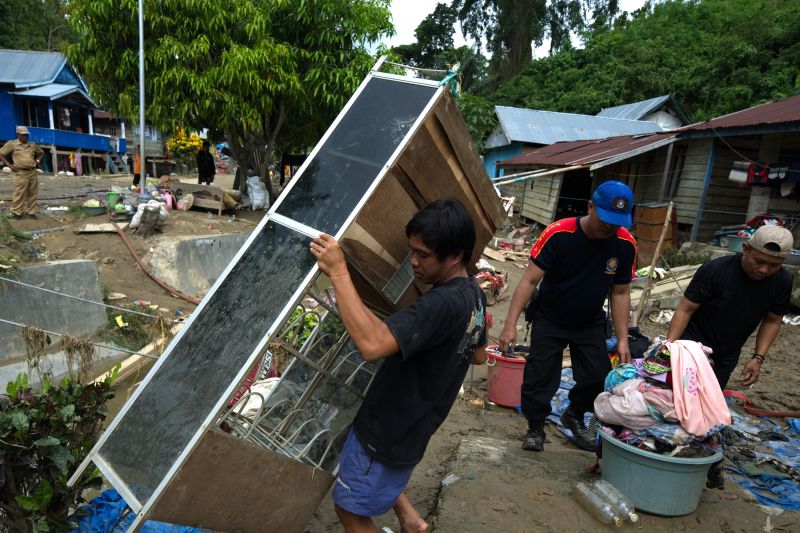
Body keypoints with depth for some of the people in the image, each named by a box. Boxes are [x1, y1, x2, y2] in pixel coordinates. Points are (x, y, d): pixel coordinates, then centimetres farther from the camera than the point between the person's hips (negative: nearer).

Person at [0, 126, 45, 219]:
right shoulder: (12, 144, 1)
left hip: (33, 172, 4)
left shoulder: (32, 145, 13)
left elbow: (42, 152, 30)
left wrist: (38, 160, 13)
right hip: (21, 173, -4)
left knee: (32, 194, 7)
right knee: (19, 194, -4)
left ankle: (31, 212, 16)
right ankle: (16, 212, 6)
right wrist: (9, 165, -5)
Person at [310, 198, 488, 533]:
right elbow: (479, 355, 14)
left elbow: (372, 344, -45)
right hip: (412, 423, 9)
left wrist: (338, 273, -40)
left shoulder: (441, 304, -32)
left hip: (389, 431, -9)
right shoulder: (474, 295, -2)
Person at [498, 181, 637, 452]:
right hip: (549, 320, -3)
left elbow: (620, 293, -3)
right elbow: (530, 280, -24)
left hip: (590, 325, 3)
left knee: (598, 378, 3)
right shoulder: (558, 234, -26)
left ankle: (574, 416, 33)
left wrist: (622, 339, -5)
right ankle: (535, 428, 21)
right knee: (540, 376, -5)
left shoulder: (625, 244, -15)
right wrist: (510, 324, -29)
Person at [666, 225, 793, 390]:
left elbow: (772, 321, 4)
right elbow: (685, 310, -18)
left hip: (727, 358, 4)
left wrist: (758, 358, -5)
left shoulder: (782, 282, -9)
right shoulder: (715, 271, -22)